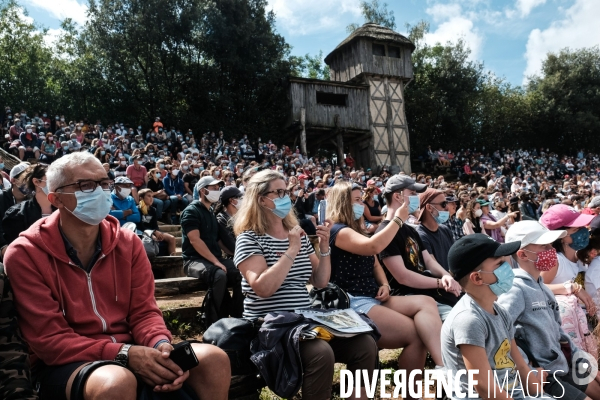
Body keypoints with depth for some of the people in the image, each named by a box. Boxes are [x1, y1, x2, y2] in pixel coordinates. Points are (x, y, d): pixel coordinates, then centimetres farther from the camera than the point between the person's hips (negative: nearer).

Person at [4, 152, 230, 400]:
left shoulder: (128, 243, 2)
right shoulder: (25, 254, -10)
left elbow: (144, 311, 1)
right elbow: (50, 340, -13)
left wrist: (161, 345, -22)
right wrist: (124, 354, -25)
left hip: (129, 351, 4)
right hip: (63, 364, -4)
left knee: (213, 359, -16)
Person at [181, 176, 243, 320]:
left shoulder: (211, 214, 19)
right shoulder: (191, 211, -5)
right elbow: (195, 240, -16)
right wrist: (216, 261, -21)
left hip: (214, 259, 7)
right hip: (195, 260, -7)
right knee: (220, 275, -35)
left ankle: (236, 317, -11)